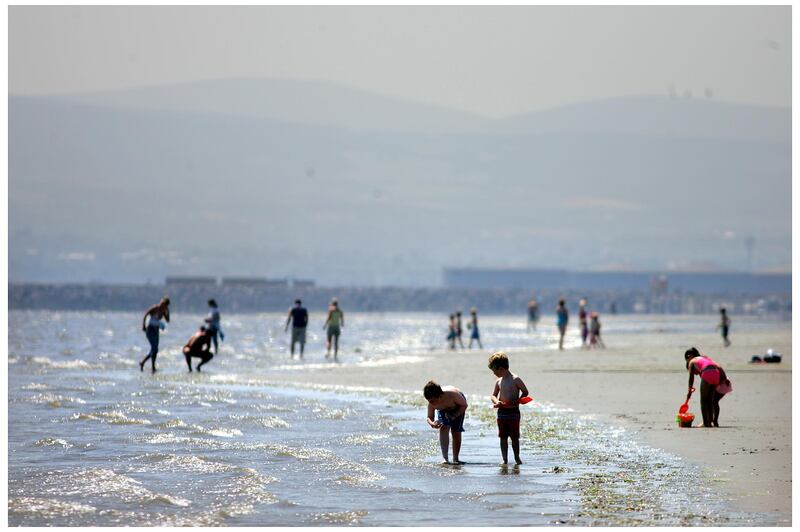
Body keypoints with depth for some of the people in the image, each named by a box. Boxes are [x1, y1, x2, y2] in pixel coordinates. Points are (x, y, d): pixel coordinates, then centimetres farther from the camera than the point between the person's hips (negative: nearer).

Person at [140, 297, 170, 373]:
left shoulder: (163, 310, 9)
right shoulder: (155, 308, -13)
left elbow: (167, 320, 8)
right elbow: (145, 315, -19)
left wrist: (167, 312, -3)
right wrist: (143, 325, -26)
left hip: (156, 330, 8)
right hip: (150, 329, -8)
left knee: (154, 350, 11)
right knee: (154, 349, -16)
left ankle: (142, 363, 29)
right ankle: (153, 368, -16)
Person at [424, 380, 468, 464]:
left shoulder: (453, 394, -42)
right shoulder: (431, 404, -32)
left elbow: (464, 405, -25)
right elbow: (429, 417, -19)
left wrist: (454, 416, -36)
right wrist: (432, 423, -42)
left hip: (458, 408, -2)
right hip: (444, 410, 2)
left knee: (456, 432, -5)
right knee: (444, 428, -20)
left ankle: (455, 459, 9)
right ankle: (445, 458, -22)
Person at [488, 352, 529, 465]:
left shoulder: (515, 380, -10)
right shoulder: (499, 381, 8)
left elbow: (525, 392, -3)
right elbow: (494, 395, 15)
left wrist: (517, 401, -18)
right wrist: (497, 402, -8)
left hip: (513, 412, -5)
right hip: (502, 412, 5)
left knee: (514, 437, 3)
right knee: (503, 437, 4)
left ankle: (517, 457, 17)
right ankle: (505, 460, 8)